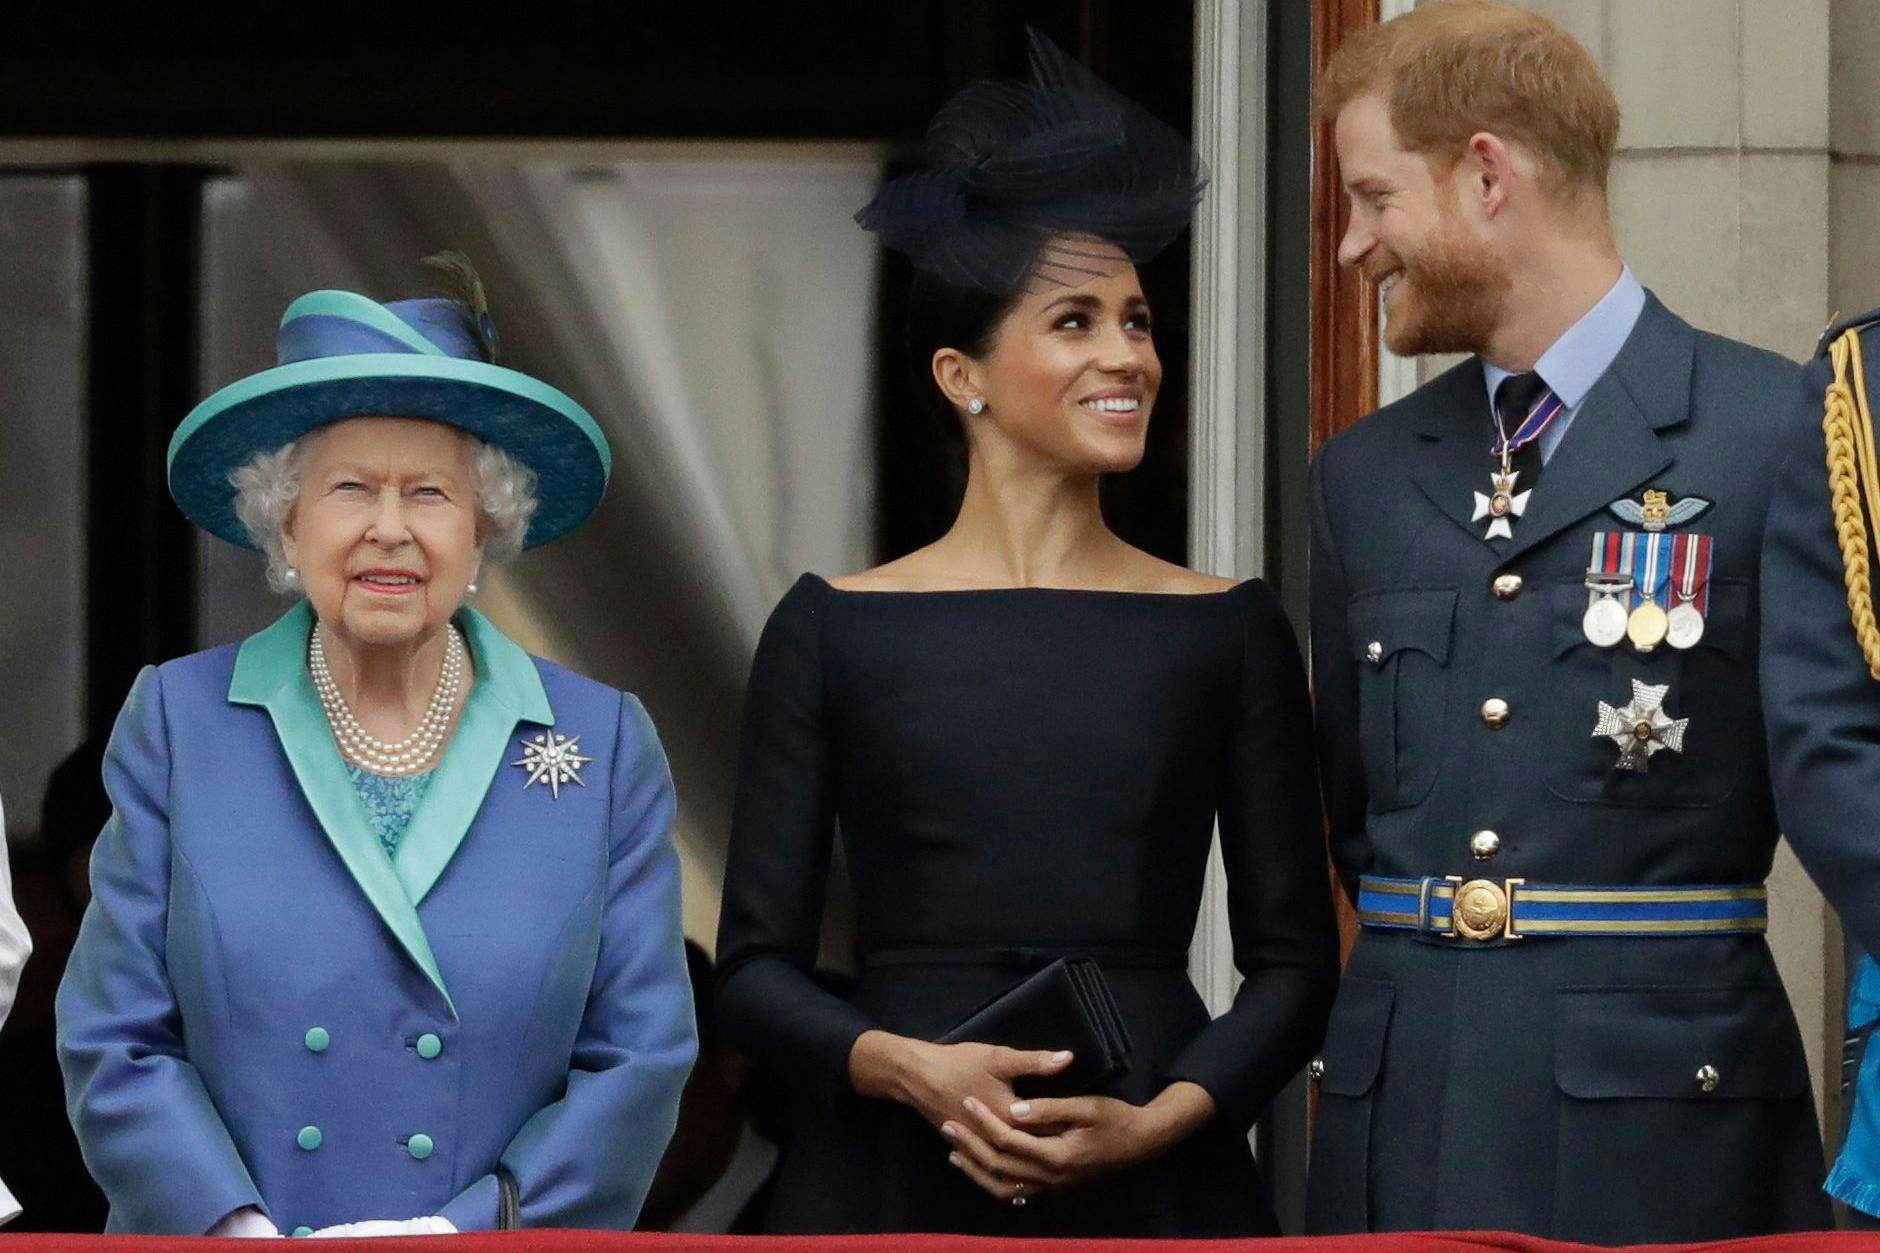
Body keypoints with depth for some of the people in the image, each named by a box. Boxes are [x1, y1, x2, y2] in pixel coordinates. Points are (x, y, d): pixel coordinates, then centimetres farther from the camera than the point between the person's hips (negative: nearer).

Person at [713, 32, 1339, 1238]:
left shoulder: (1230, 630, 5)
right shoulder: (836, 629, 3)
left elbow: (1296, 961, 5)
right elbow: (756, 968, 2)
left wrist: (1156, 1119, -11)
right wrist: (914, 1069, -14)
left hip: (1157, 1185, 1)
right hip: (895, 1179, -1)